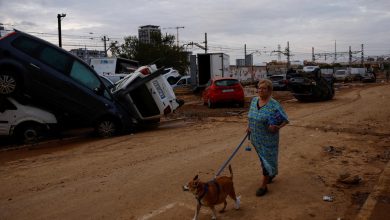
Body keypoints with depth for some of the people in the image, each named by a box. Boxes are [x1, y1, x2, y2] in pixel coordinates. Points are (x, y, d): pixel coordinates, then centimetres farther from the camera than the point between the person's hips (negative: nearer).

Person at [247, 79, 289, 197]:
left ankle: (263, 186, 14)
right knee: (263, 158, 22)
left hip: (268, 139, -6)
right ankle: (272, 172, 49)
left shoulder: (274, 105, -18)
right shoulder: (254, 100, 1)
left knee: (266, 160, 2)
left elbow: (286, 120, -13)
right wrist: (249, 126, 1)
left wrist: (277, 127, -30)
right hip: (256, 138, 7)